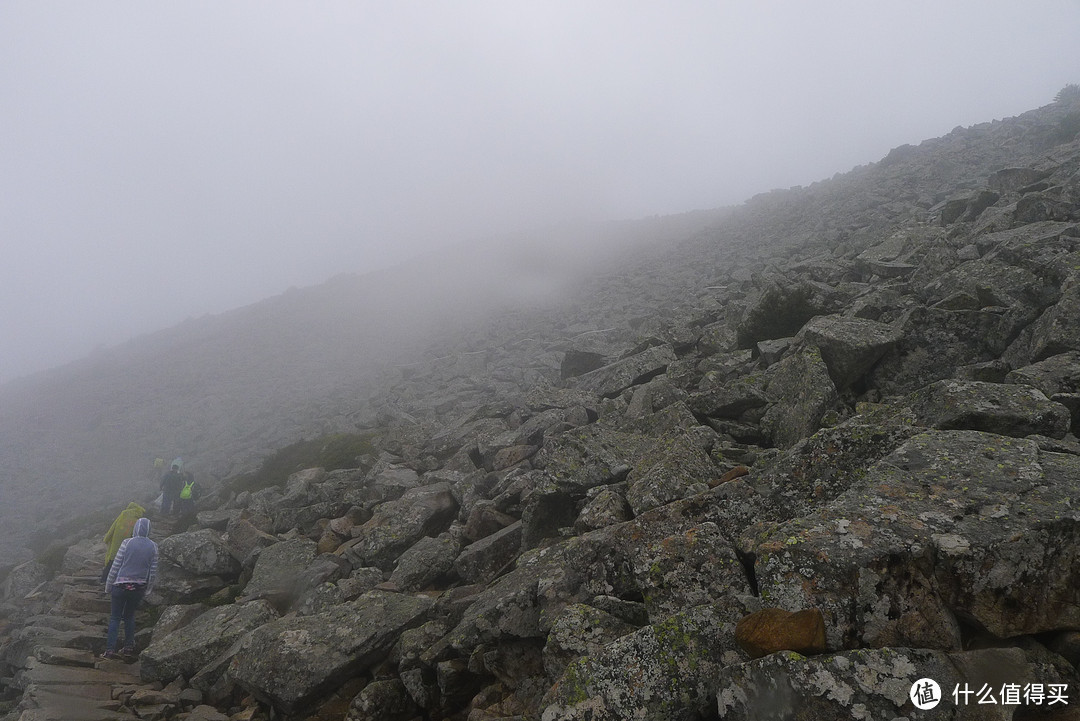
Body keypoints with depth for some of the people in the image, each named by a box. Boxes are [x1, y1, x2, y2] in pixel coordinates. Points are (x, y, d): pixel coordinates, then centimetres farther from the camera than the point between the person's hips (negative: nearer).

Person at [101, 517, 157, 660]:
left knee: (115, 617, 8)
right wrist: (147, 589, 14)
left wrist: (108, 586, 3)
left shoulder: (127, 543, -9)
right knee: (130, 616, 19)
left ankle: (110, 650, 4)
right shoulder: (153, 547, -1)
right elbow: (153, 571, 2)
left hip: (121, 585, -2)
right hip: (139, 588, 3)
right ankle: (129, 647, 21)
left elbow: (115, 566, -7)